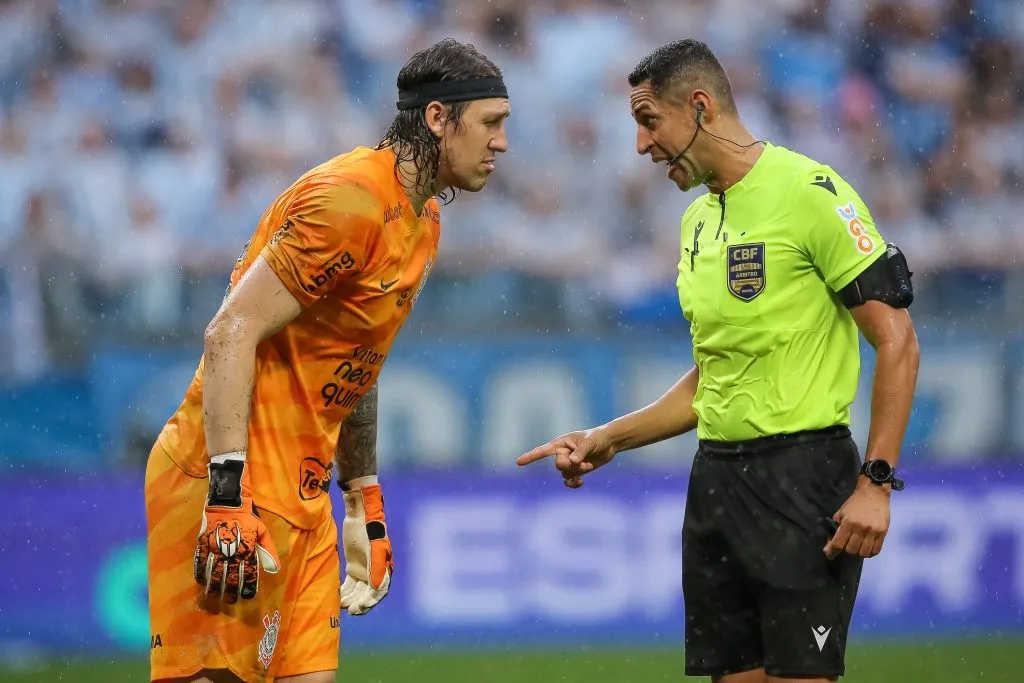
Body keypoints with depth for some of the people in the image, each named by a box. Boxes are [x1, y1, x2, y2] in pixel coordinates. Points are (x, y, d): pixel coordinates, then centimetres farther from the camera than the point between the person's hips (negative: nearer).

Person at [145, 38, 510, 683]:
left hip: (304, 495, 9)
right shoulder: (349, 199, -16)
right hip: (234, 488, -9)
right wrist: (229, 493, -27)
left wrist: (366, 500, 23)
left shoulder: (425, 219, 15)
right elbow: (230, 335, -21)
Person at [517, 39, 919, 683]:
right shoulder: (698, 219, 15)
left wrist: (876, 483, -18)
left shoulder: (808, 192, -11)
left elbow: (897, 341, -12)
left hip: (804, 473, -8)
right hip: (716, 478, 8)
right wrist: (608, 440, 15)